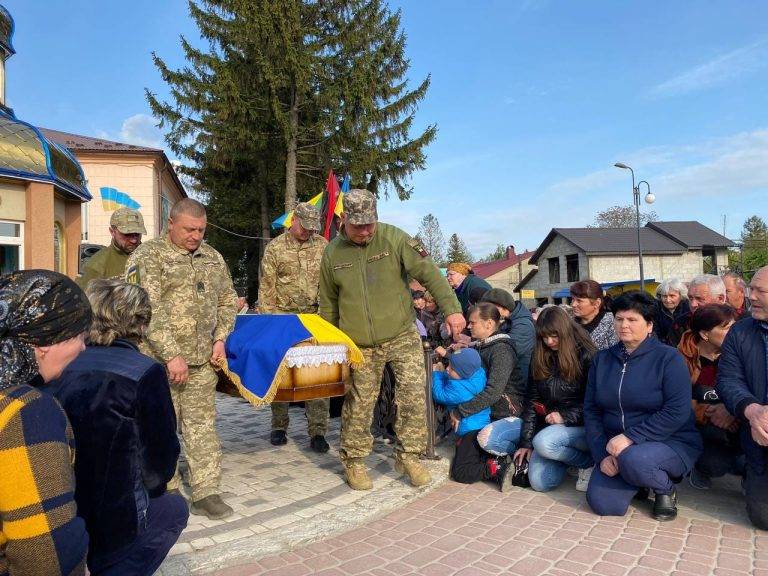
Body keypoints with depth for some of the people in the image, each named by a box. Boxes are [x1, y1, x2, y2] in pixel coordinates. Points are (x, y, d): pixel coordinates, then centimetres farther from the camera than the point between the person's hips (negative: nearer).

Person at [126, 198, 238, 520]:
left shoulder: (212, 257, 12)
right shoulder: (148, 257, -7)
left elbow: (227, 300, 19)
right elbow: (147, 311, -14)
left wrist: (220, 338, 5)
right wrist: (171, 355, -17)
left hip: (202, 359, 5)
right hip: (160, 359, -5)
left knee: (202, 424, 8)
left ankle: (206, 493, 16)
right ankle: (166, 491, 23)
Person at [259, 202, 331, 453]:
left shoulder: (322, 245, 9)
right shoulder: (275, 248, 2)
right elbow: (266, 288, 0)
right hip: (283, 317, -1)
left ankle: (317, 432, 2)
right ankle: (279, 427, 20)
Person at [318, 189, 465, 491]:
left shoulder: (394, 238, -7)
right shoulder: (332, 253, 1)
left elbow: (429, 273, -8)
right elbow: (328, 304, 12)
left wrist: (451, 308, -15)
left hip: (402, 336, -1)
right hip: (359, 345, 1)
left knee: (413, 394, -9)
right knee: (358, 404, 6)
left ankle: (408, 455, 10)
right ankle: (353, 461, 24)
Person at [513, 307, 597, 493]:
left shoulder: (586, 356, -8)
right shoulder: (540, 359, 6)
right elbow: (531, 401, 5)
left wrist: (565, 416, -19)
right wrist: (525, 442, 1)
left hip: (582, 426, -5)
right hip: (550, 425, 5)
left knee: (543, 442, -33)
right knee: (539, 483, -11)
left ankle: (590, 461, -6)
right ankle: (570, 453, 15)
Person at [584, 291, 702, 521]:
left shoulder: (668, 357, -7)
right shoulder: (602, 359, 7)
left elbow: (677, 412, -18)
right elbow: (591, 411, 4)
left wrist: (631, 437, -24)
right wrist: (601, 454, -8)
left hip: (670, 443, -4)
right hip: (617, 447, 4)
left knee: (632, 460, -36)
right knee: (602, 504, -17)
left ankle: (666, 489, -1)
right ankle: (639, 479, 15)